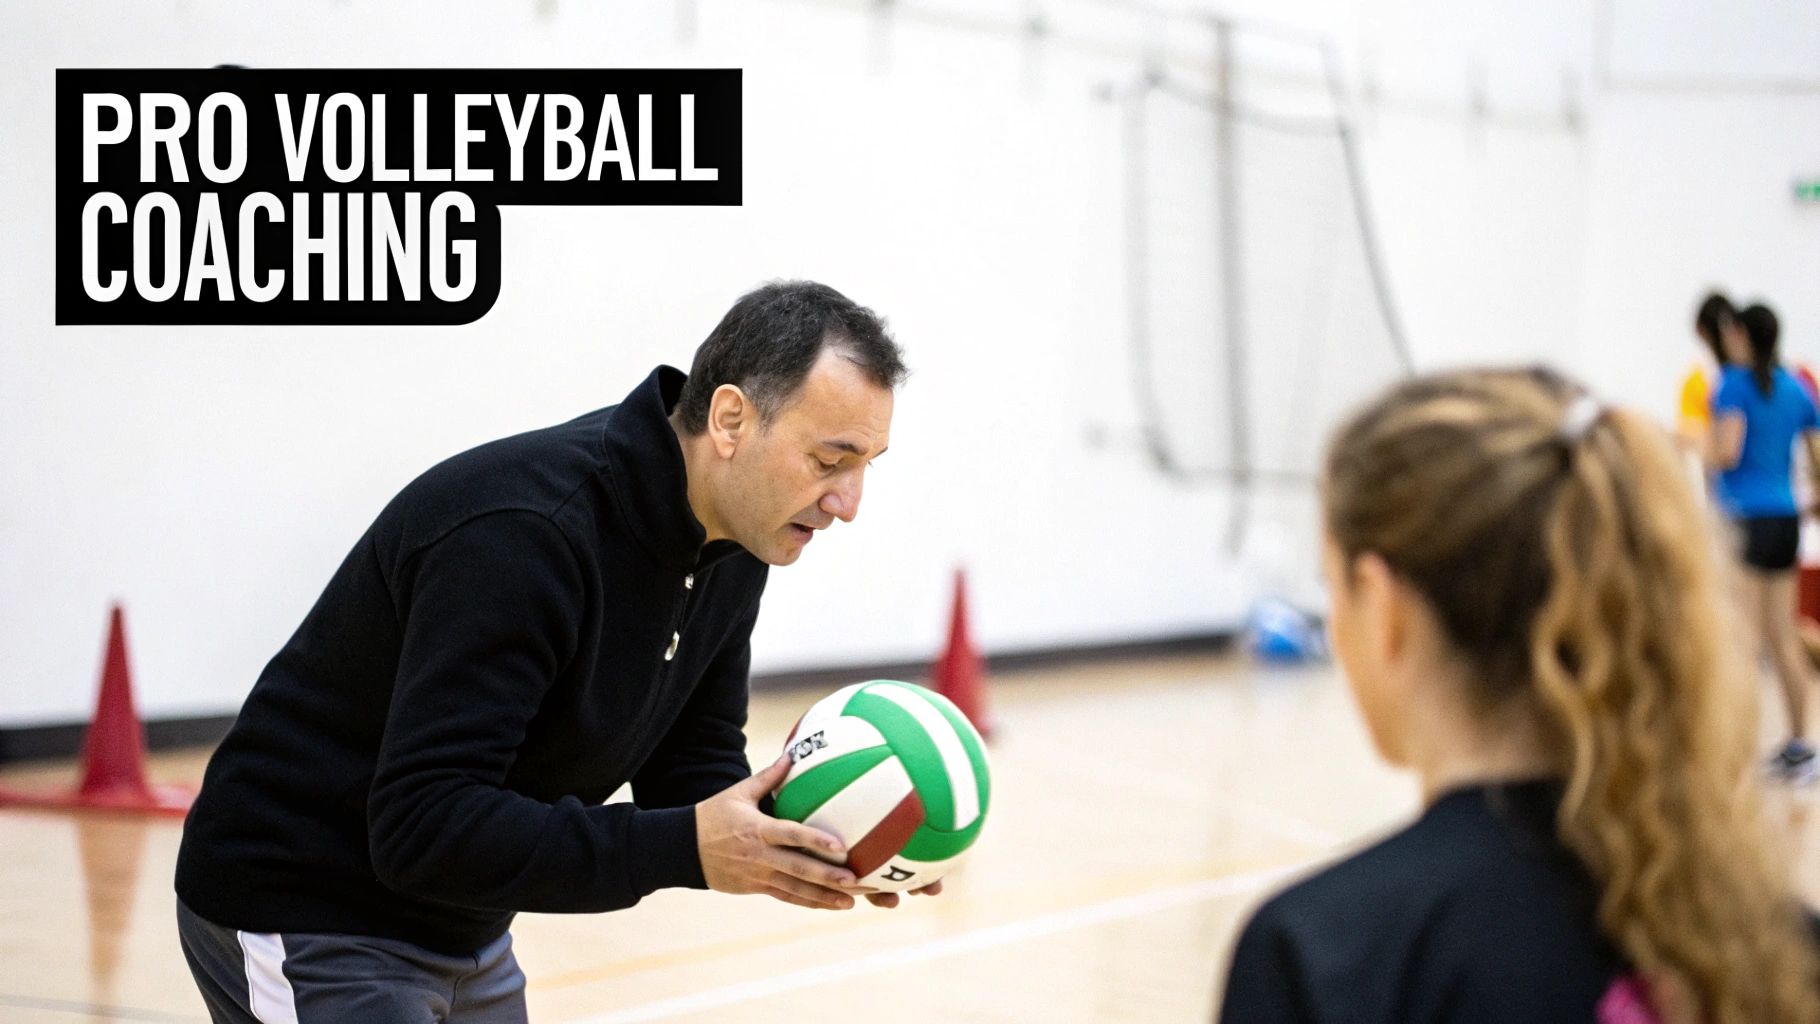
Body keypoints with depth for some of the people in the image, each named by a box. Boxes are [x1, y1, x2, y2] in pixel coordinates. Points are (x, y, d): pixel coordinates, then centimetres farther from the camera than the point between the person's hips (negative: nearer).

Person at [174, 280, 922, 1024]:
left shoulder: (730, 553, -3)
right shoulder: (519, 535, -29)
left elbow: (690, 770, 4)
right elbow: (421, 827, -33)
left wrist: (801, 836, -17)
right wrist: (684, 850, -36)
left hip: (462, 929, 9)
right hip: (305, 928, -9)